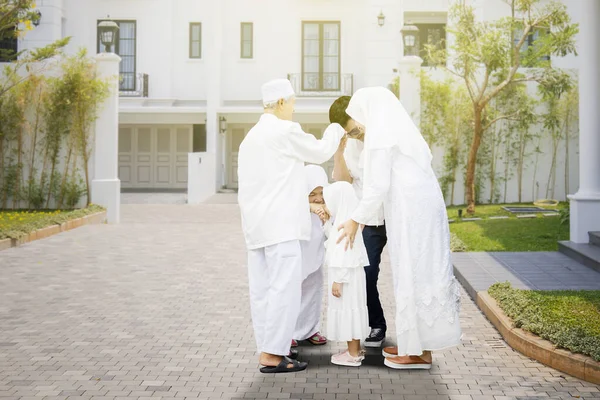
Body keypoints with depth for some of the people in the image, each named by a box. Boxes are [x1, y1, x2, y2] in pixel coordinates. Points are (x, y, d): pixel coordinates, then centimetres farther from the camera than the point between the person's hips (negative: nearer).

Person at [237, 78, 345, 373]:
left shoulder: (250, 138, 20)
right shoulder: (285, 130, -8)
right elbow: (320, 152, 4)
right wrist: (336, 129, 22)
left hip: (255, 226, 9)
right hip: (280, 225, -9)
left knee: (262, 290, 7)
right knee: (284, 288, -8)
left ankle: (267, 350, 10)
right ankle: (273, 354, -9)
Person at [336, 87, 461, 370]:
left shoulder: (381, 135, -9)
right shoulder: (399, 130, 20)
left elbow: (378, 185, -15)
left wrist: (356, 220, -7)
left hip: (410, 213, -9)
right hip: (422, 209, 9)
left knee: (411, 275, -3)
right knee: (420, 273, 12)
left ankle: (419, 352, 4)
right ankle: (415, 344, 20)